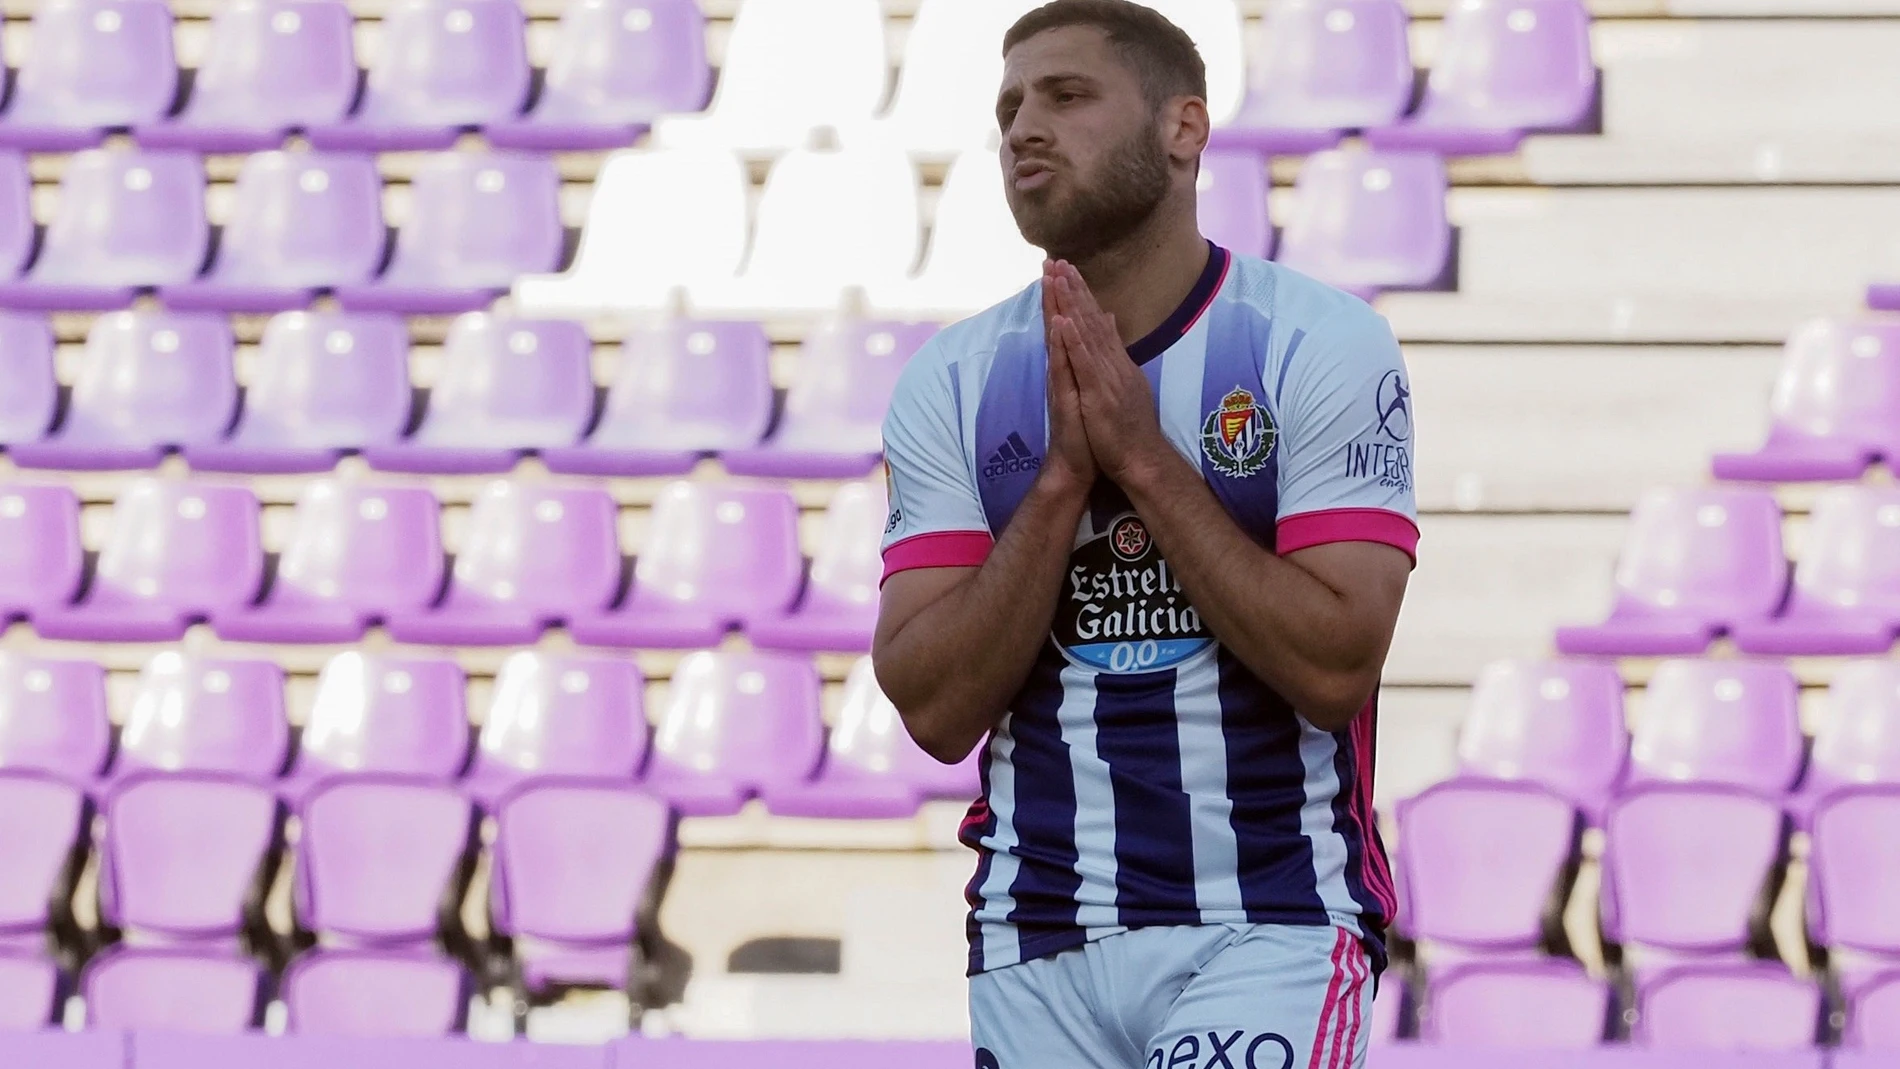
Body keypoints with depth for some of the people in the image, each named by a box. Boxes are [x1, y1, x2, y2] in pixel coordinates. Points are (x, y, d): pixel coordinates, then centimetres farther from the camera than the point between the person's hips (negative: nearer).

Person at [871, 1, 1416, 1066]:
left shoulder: (1320, 342, -4)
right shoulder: (953, 380, 4)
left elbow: (1336, 669, -13)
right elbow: (937, 710, -3)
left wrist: (1143, 458, -14)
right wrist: (1063, 478, -13)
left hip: (1269, 928, -4)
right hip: (1038, 941, 4)